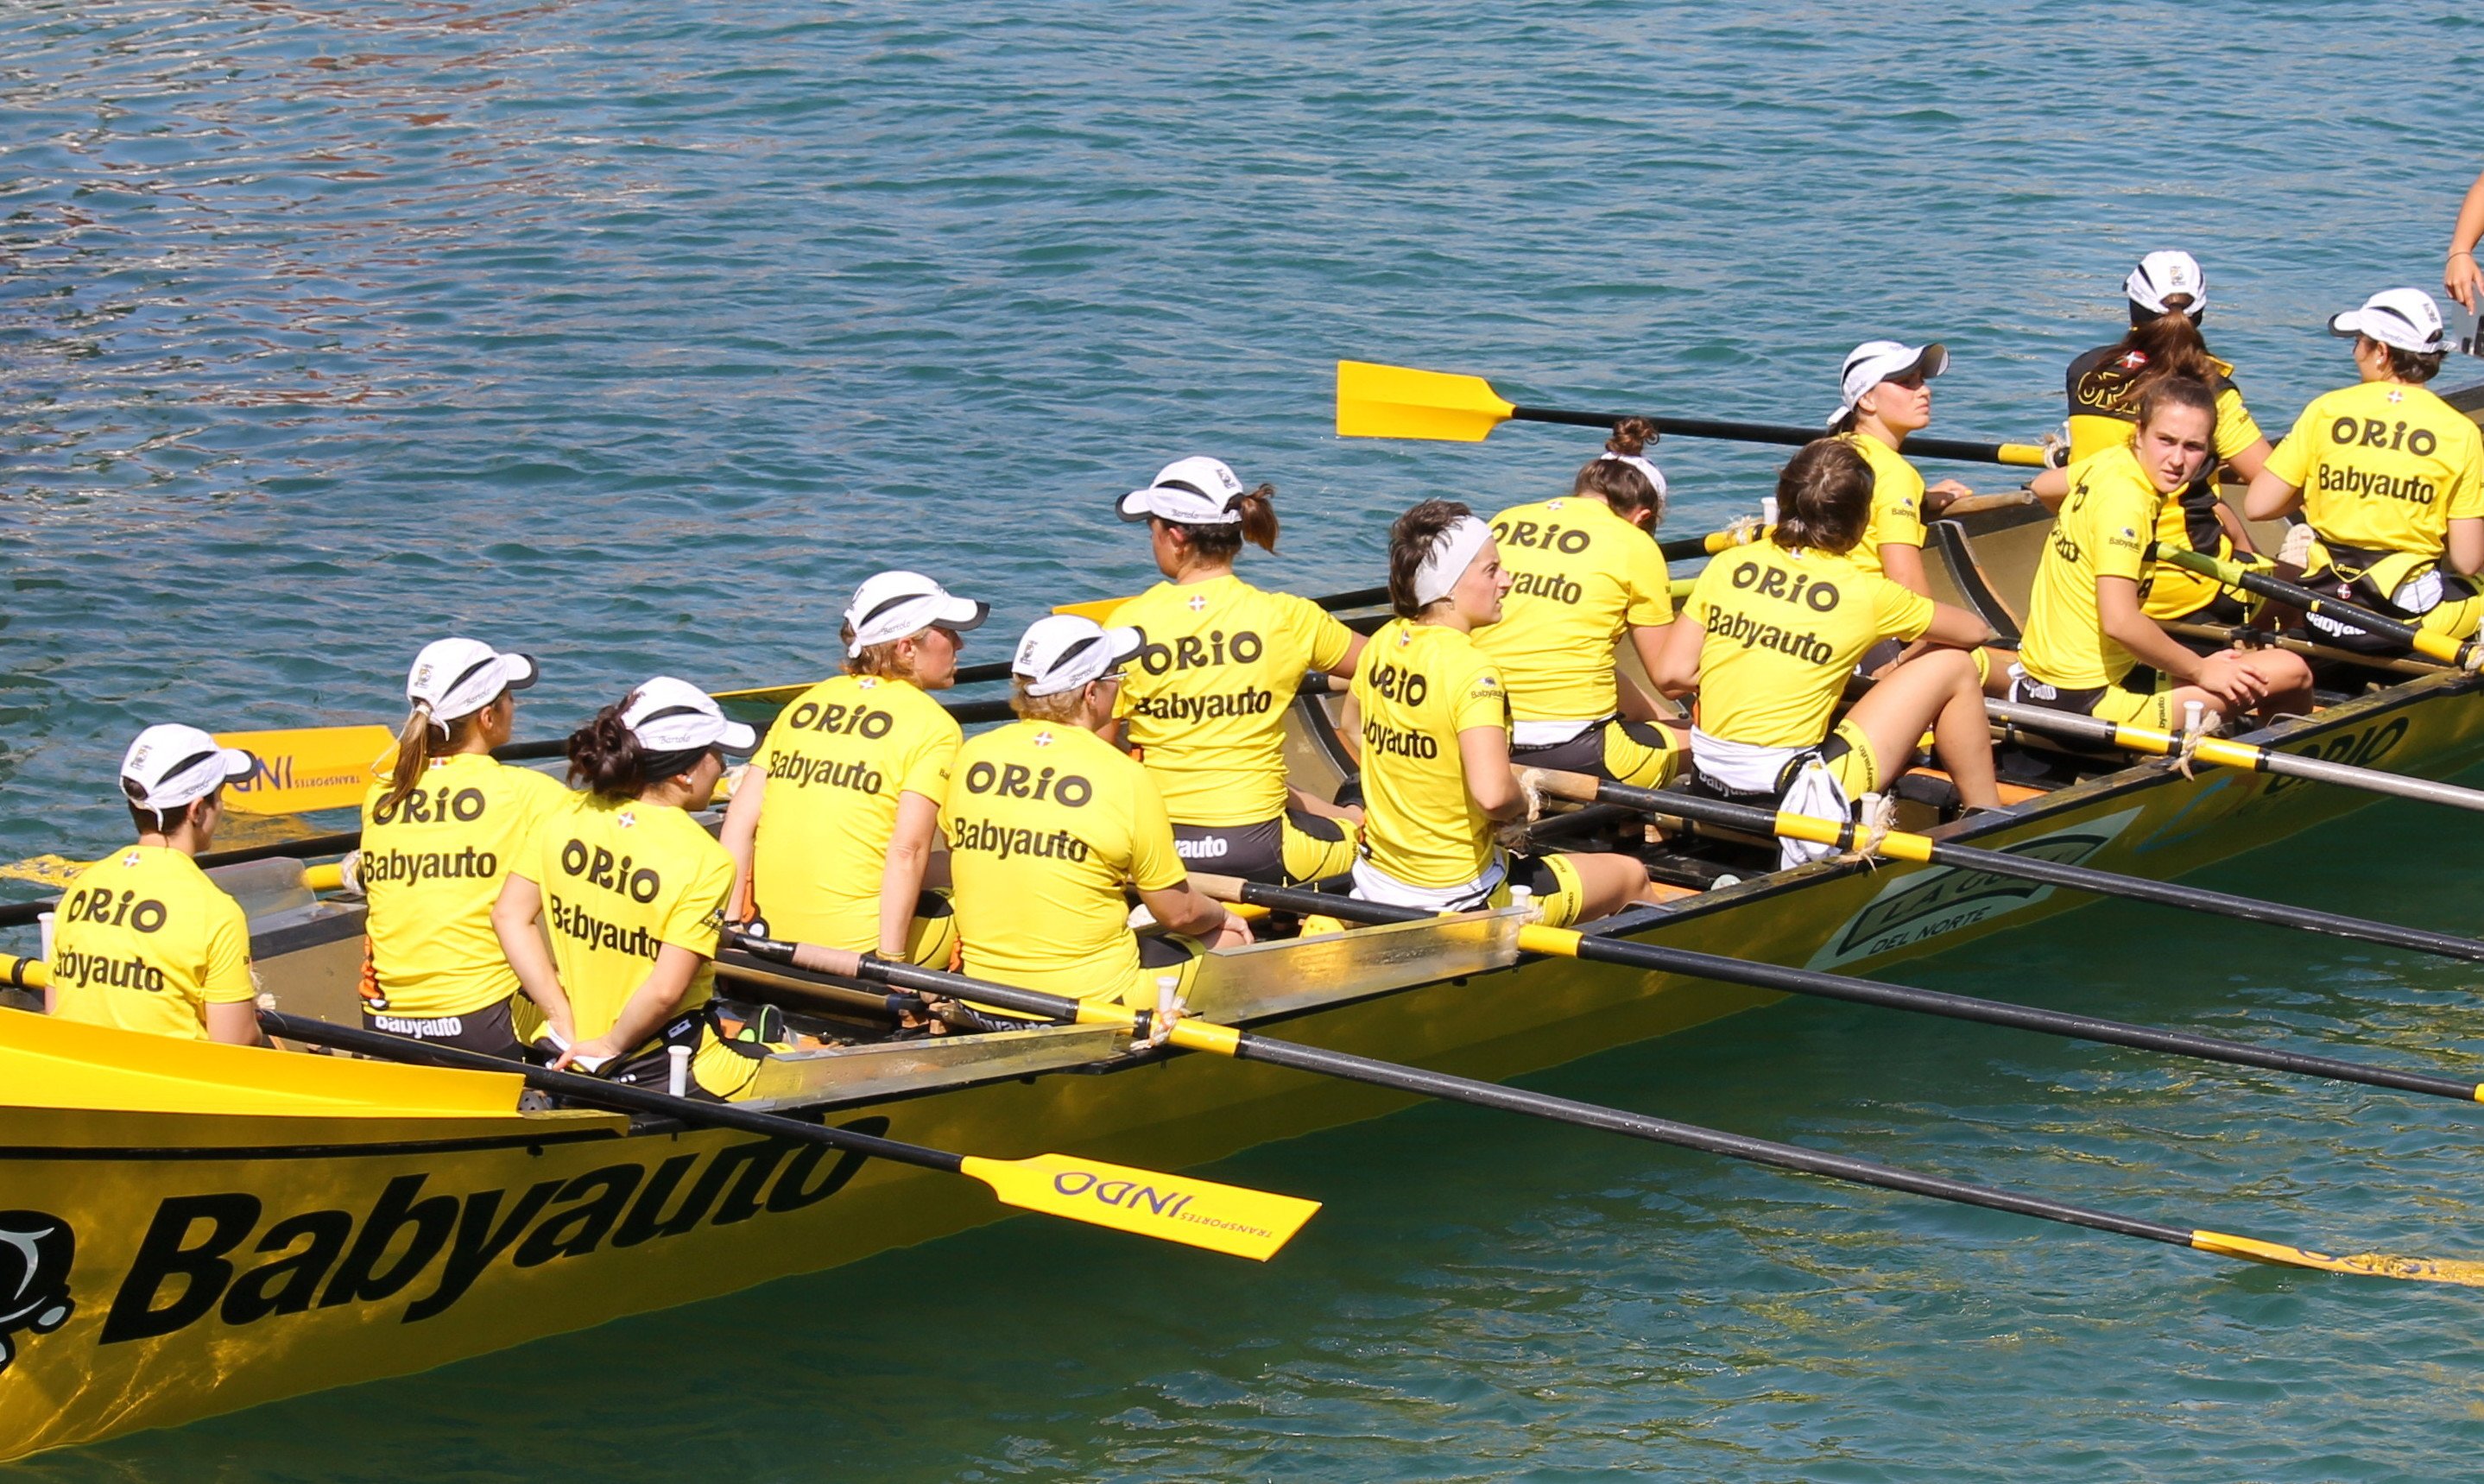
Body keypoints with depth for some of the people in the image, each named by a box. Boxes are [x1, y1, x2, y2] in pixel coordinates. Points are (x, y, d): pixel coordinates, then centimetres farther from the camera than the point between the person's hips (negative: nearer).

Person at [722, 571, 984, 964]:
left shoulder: (807, 703, 12)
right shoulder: (933, 726, -5)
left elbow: (741, 818, 6)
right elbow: (908, 849, -16)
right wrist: (890, 960, -16)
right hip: (857, 943, -6)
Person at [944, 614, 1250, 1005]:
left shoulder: (972, 756, -2)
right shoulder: (1124, 777, -15)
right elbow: (1179, 913, -7)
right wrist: (1220, 916, 17)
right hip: (1091, 998, -5)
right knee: (1230, 940, 16)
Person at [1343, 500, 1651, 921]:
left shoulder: (1383, 642, 0)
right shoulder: (1471, 669, -24)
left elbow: (1354, 726, 20)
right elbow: (1493, 794, -35)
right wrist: (1522, 808, -13)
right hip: (1457, 899, -8)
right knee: (1630, 876, 12)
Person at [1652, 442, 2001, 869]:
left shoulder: (1728, 565, 2)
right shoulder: (1864, 593, -5)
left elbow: (1671, 676, 1)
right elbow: (1975, 631, 11)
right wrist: (1898, 673, 29)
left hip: (1707, 789, 6)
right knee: (1953, 667, 11)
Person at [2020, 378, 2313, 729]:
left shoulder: (2108, 462, 4)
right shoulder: (2125, 499, -22)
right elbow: (2120, 622, -30)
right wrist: (2200, 670, -16)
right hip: (2093, 698, -11)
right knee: (2292, 673, -6)